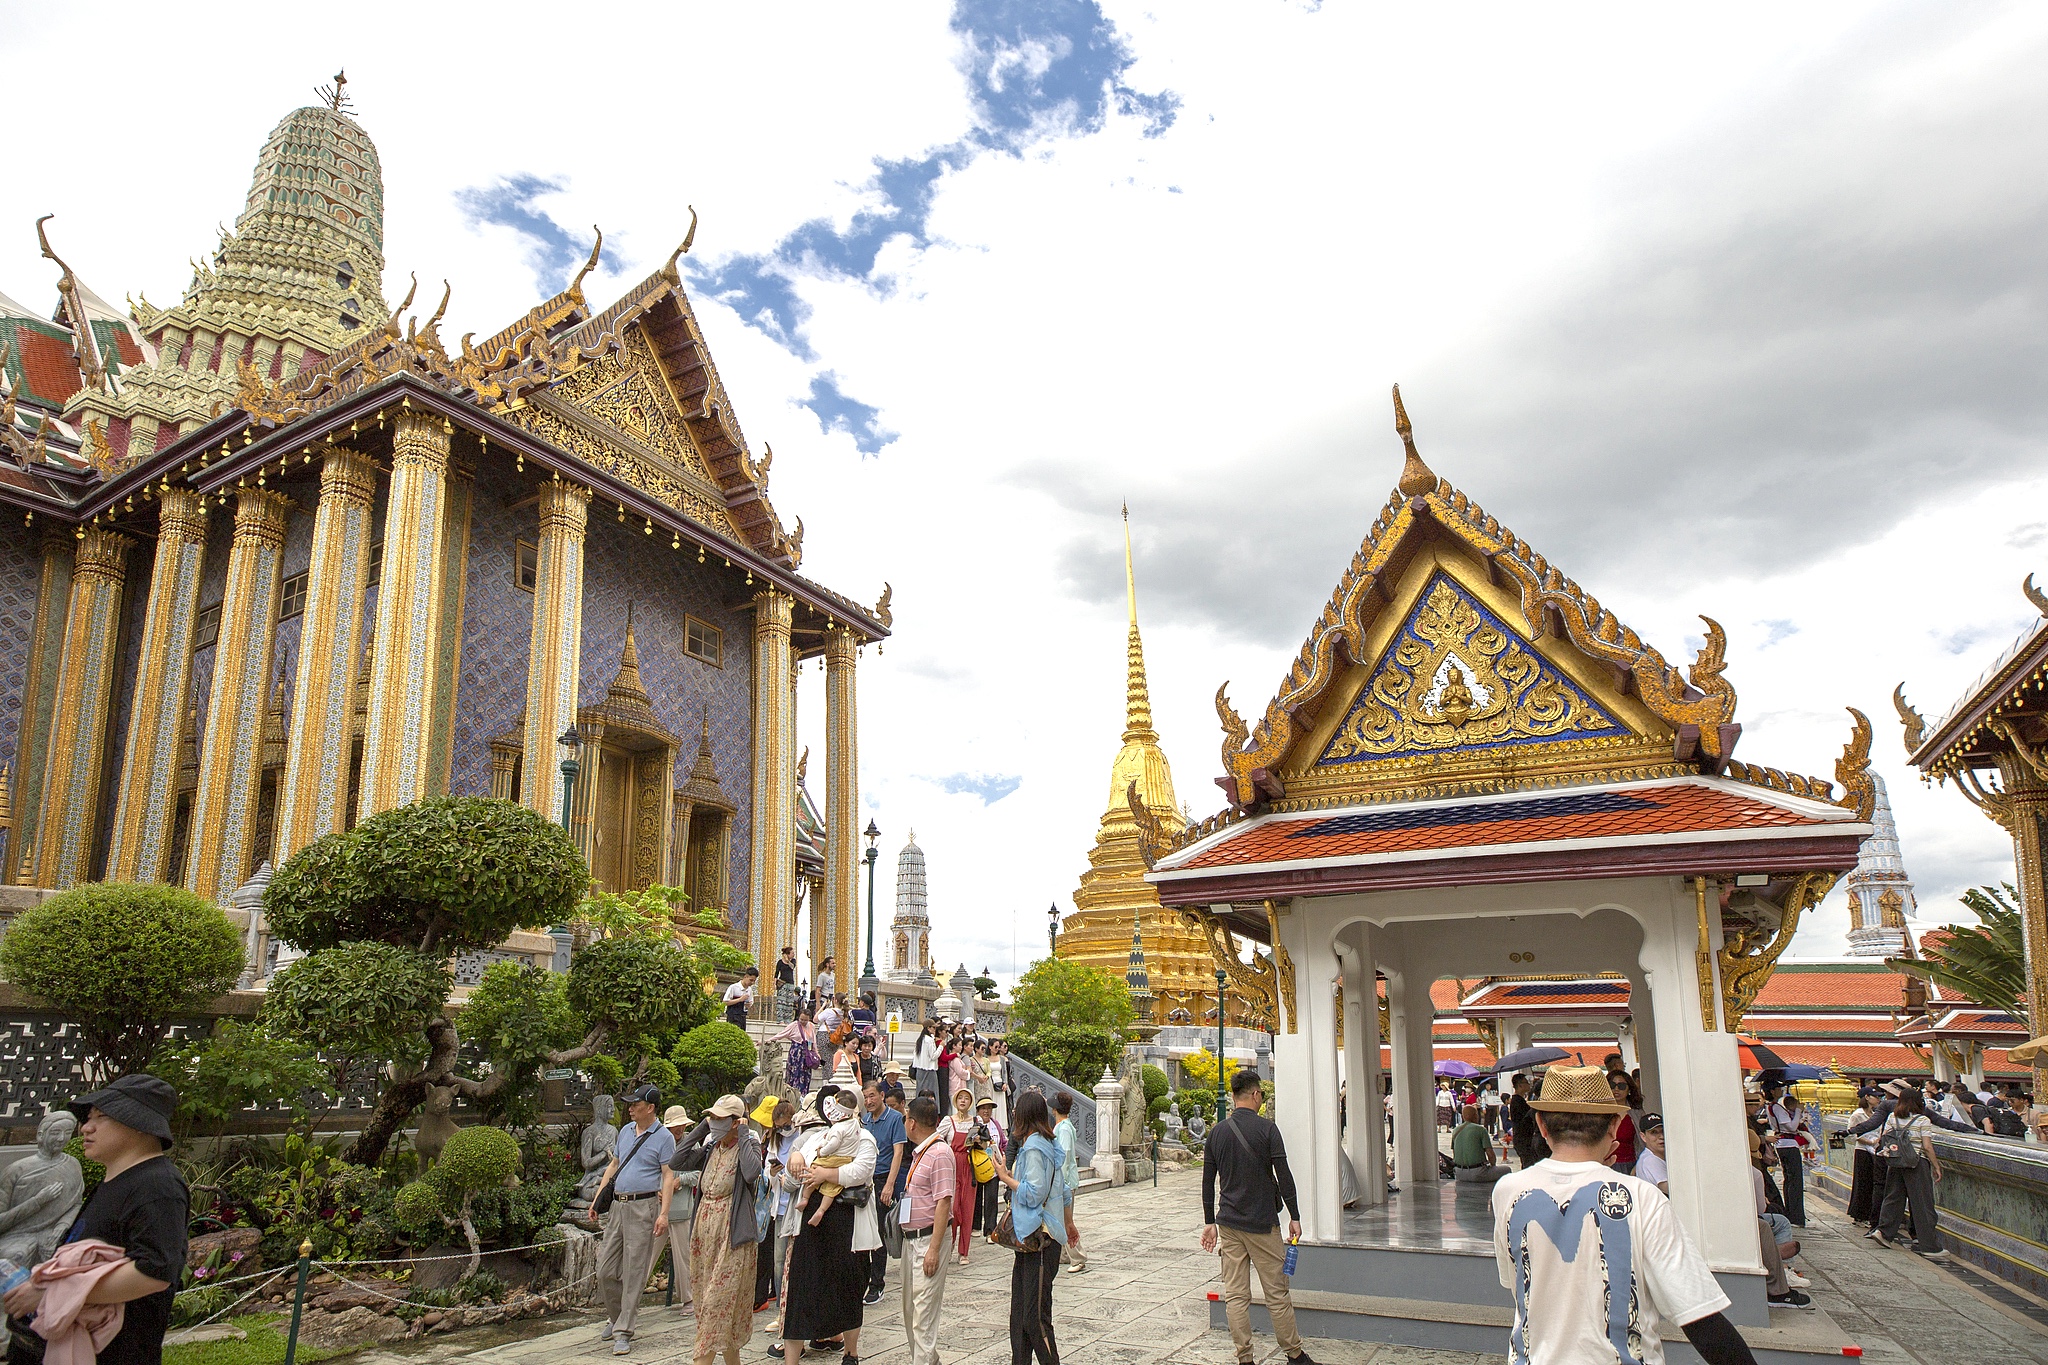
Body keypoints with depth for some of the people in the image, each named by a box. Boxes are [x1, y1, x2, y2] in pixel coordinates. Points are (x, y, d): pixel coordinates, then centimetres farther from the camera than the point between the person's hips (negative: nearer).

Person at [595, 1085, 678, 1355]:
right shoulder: (626, 1131, 13)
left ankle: (623, 1332, 5)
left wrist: (664, 1214, -17)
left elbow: (668, 1176, -9)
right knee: (605, 1270, 9)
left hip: (642, 1207, -6)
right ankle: (615, 1317, 29)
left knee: (634, 1272, -2)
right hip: (617, 1205, 7)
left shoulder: (663, 1137, -7)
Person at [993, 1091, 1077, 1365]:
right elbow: (1064, 1190, 20)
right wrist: (1068, 1224, 30)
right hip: (1030, 1238, 10)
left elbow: (1034, 1194, -21)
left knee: (1035, 1316, -7)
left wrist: (1005, 1177, -10)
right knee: (1019, 1314, 12)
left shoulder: (1033, 1147, -15)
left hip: (1039, 1240, -10)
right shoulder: (1047, 1144, 13)